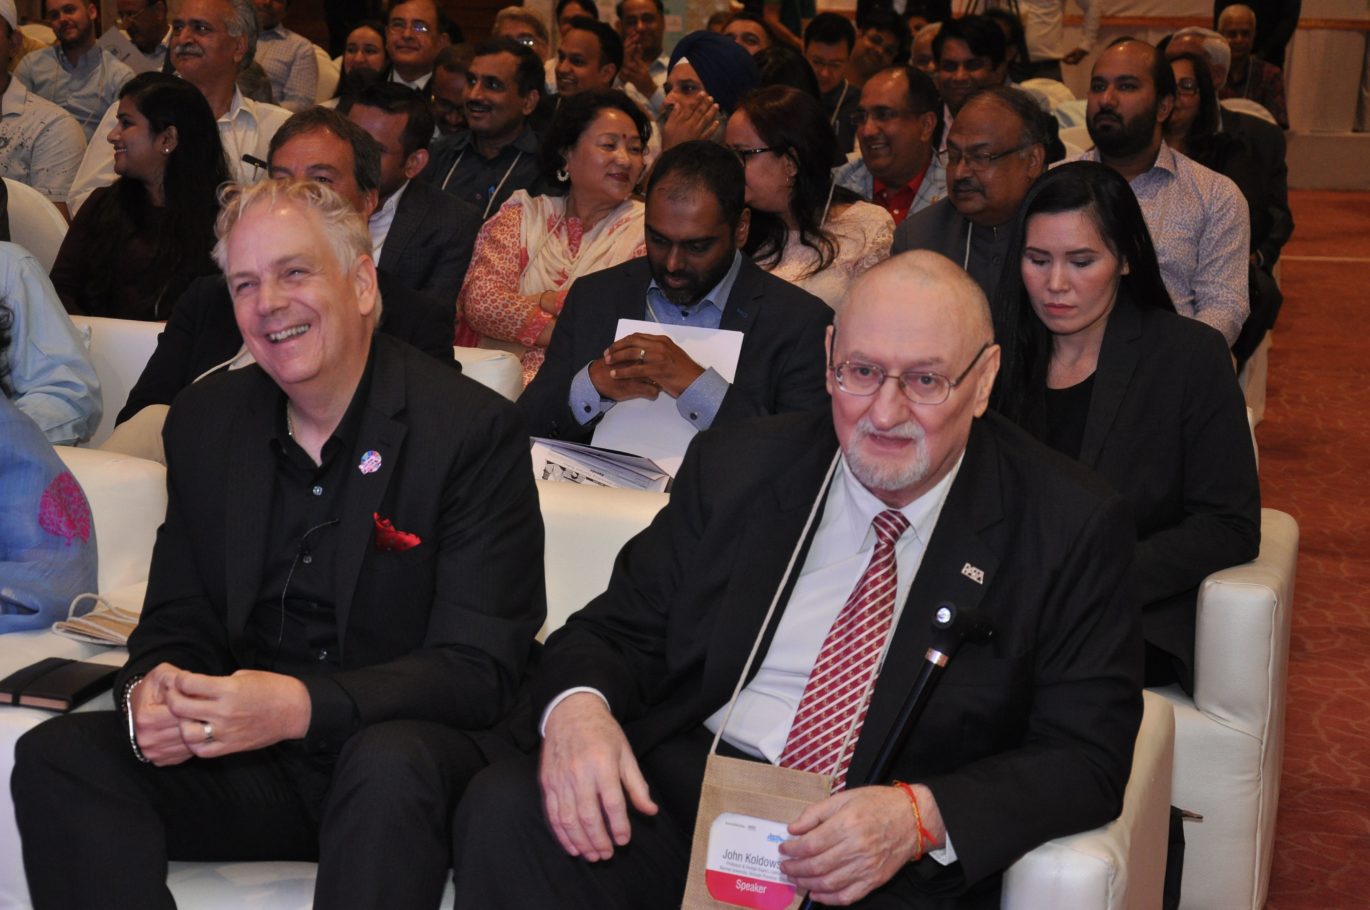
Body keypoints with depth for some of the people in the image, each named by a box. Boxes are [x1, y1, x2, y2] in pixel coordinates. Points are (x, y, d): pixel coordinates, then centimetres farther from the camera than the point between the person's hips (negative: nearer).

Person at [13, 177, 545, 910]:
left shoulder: (473, 429, -10)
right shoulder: (203, 423, 7)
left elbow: (480, 668, -14)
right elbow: (176, 623, 10)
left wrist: (304, 706, -29)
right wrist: (150, 693, -15)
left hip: (412, 747, -4)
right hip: (251, 760, 4)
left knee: (391, 764, -37)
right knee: (57, 757, -19)